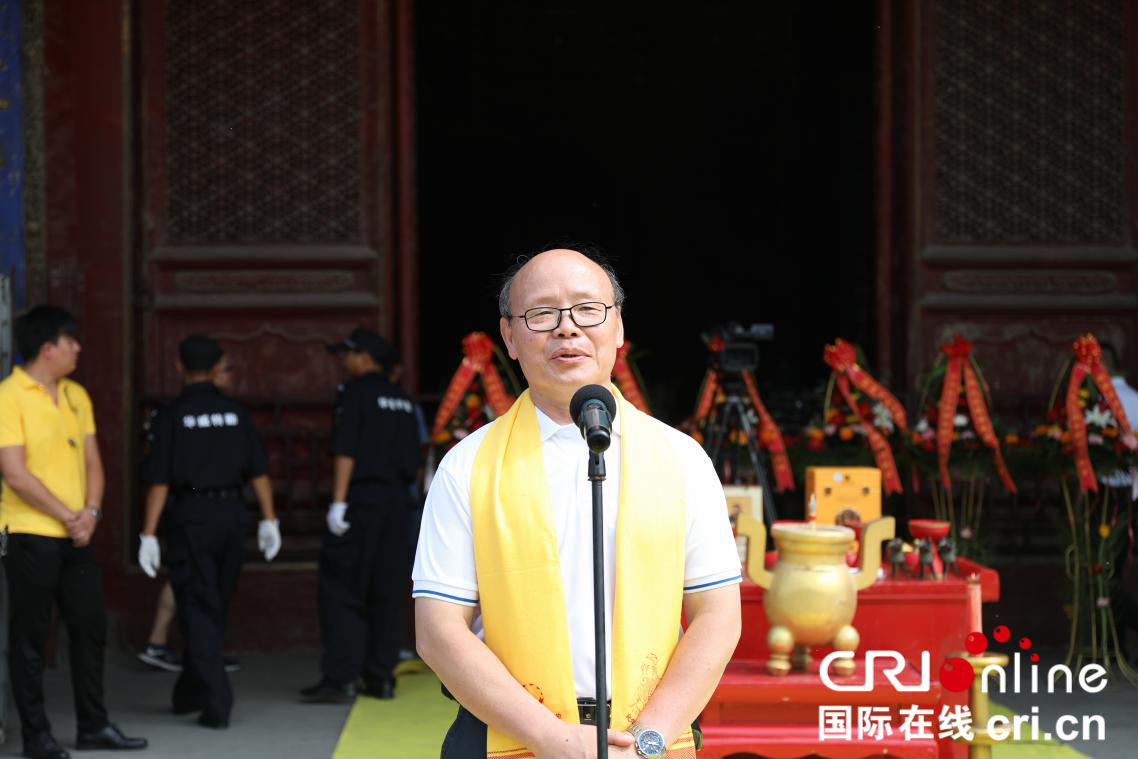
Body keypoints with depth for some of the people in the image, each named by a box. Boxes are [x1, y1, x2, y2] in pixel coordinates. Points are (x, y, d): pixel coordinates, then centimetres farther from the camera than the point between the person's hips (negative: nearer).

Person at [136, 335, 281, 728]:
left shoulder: (171, 416, -5)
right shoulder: (236, 413, 5)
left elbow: (159, 481, -8)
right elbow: (259, 471, 2)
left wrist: (149, 534, -6)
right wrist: (268, 520, 8)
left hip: (190, 518, -4)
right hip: (231, 515, 4)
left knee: (198, 611, 0)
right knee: (215, 609, 16)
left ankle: (217, 704, -9)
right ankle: (190, 693, 28)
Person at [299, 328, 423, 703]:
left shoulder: (355, 393, -6)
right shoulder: (402, 399, 15)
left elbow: (346, 451, -14)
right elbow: (413, 459, 16)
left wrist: (338, 502, -16)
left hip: (361, 499, -7)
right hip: (397, 500, 7)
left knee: (340, 590, -4)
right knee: (387, 591, 9)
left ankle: (339, 678, -10)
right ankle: (381, 677, 10)